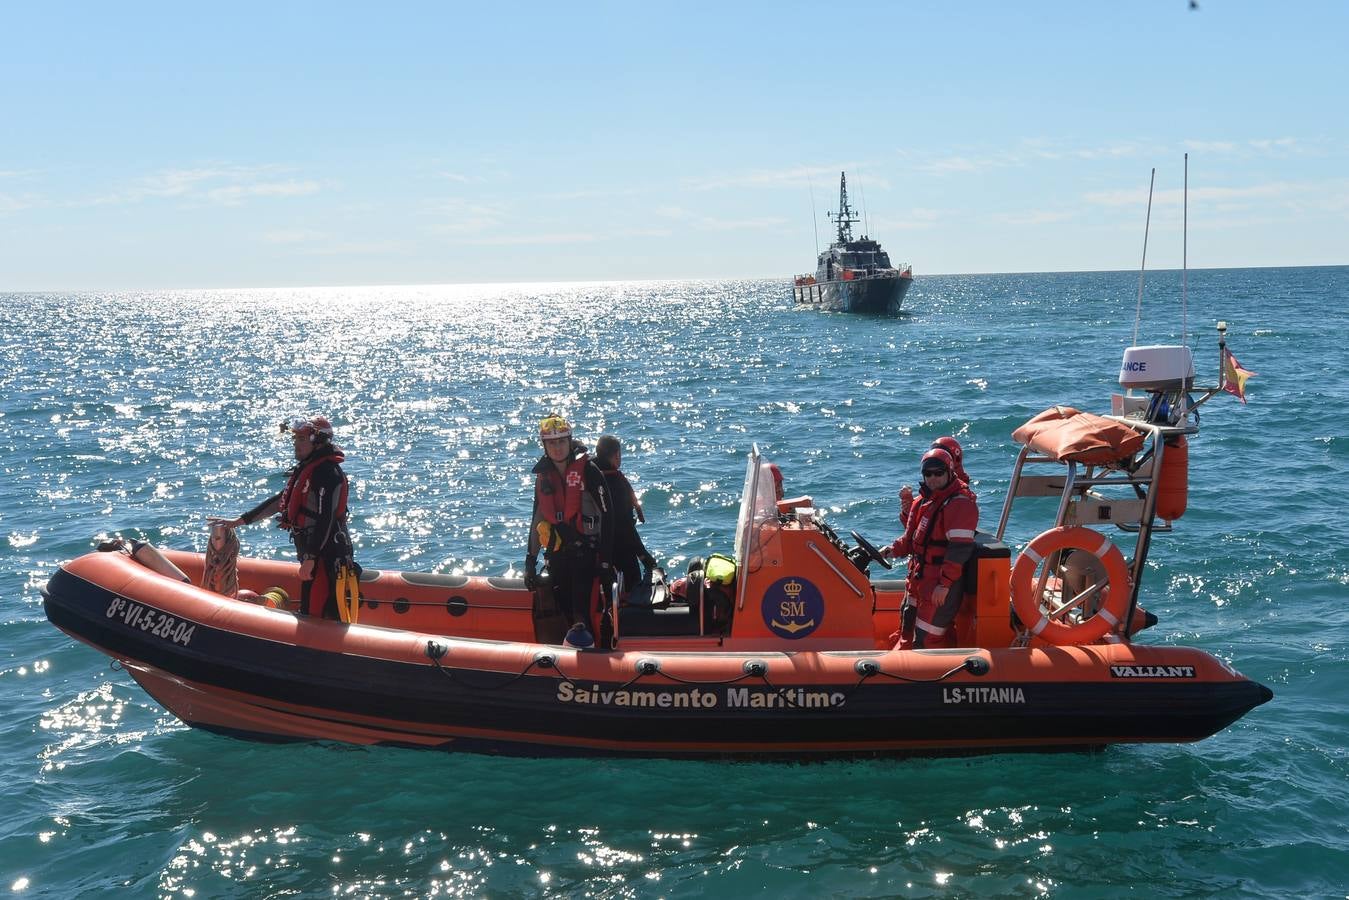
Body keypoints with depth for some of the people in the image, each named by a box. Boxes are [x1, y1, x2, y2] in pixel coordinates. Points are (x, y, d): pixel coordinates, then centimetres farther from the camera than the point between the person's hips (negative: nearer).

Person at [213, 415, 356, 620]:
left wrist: (310, 559, -24)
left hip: (326, 558, -11)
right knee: (308, 613, 16)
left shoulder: (328, 473, -17)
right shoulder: (306, 469, 16)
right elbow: (280, 501, 24)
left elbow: (325, 520, -22)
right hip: (313, 555, 11)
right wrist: (239, 521, 24)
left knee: (319, 616, -10)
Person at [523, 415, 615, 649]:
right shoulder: (543, 476, 13)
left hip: (585, 549, -5)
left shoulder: (588, 471, -4)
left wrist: (606, 561, -11)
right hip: (557, 554, 5)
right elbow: (537, 521, 21)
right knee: (564, 607, 3)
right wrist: (530, 561, 17)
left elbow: (607, 517, -7)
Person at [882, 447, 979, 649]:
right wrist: (893, 550, 4)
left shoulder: (960, 503, -16)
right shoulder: (924, 500, 14)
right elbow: (911, 537, 23)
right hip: (919, 578, 10)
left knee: (927, 639, -9)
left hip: (942, 582, -10)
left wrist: (944, 584, -24)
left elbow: (959, 548, -22)